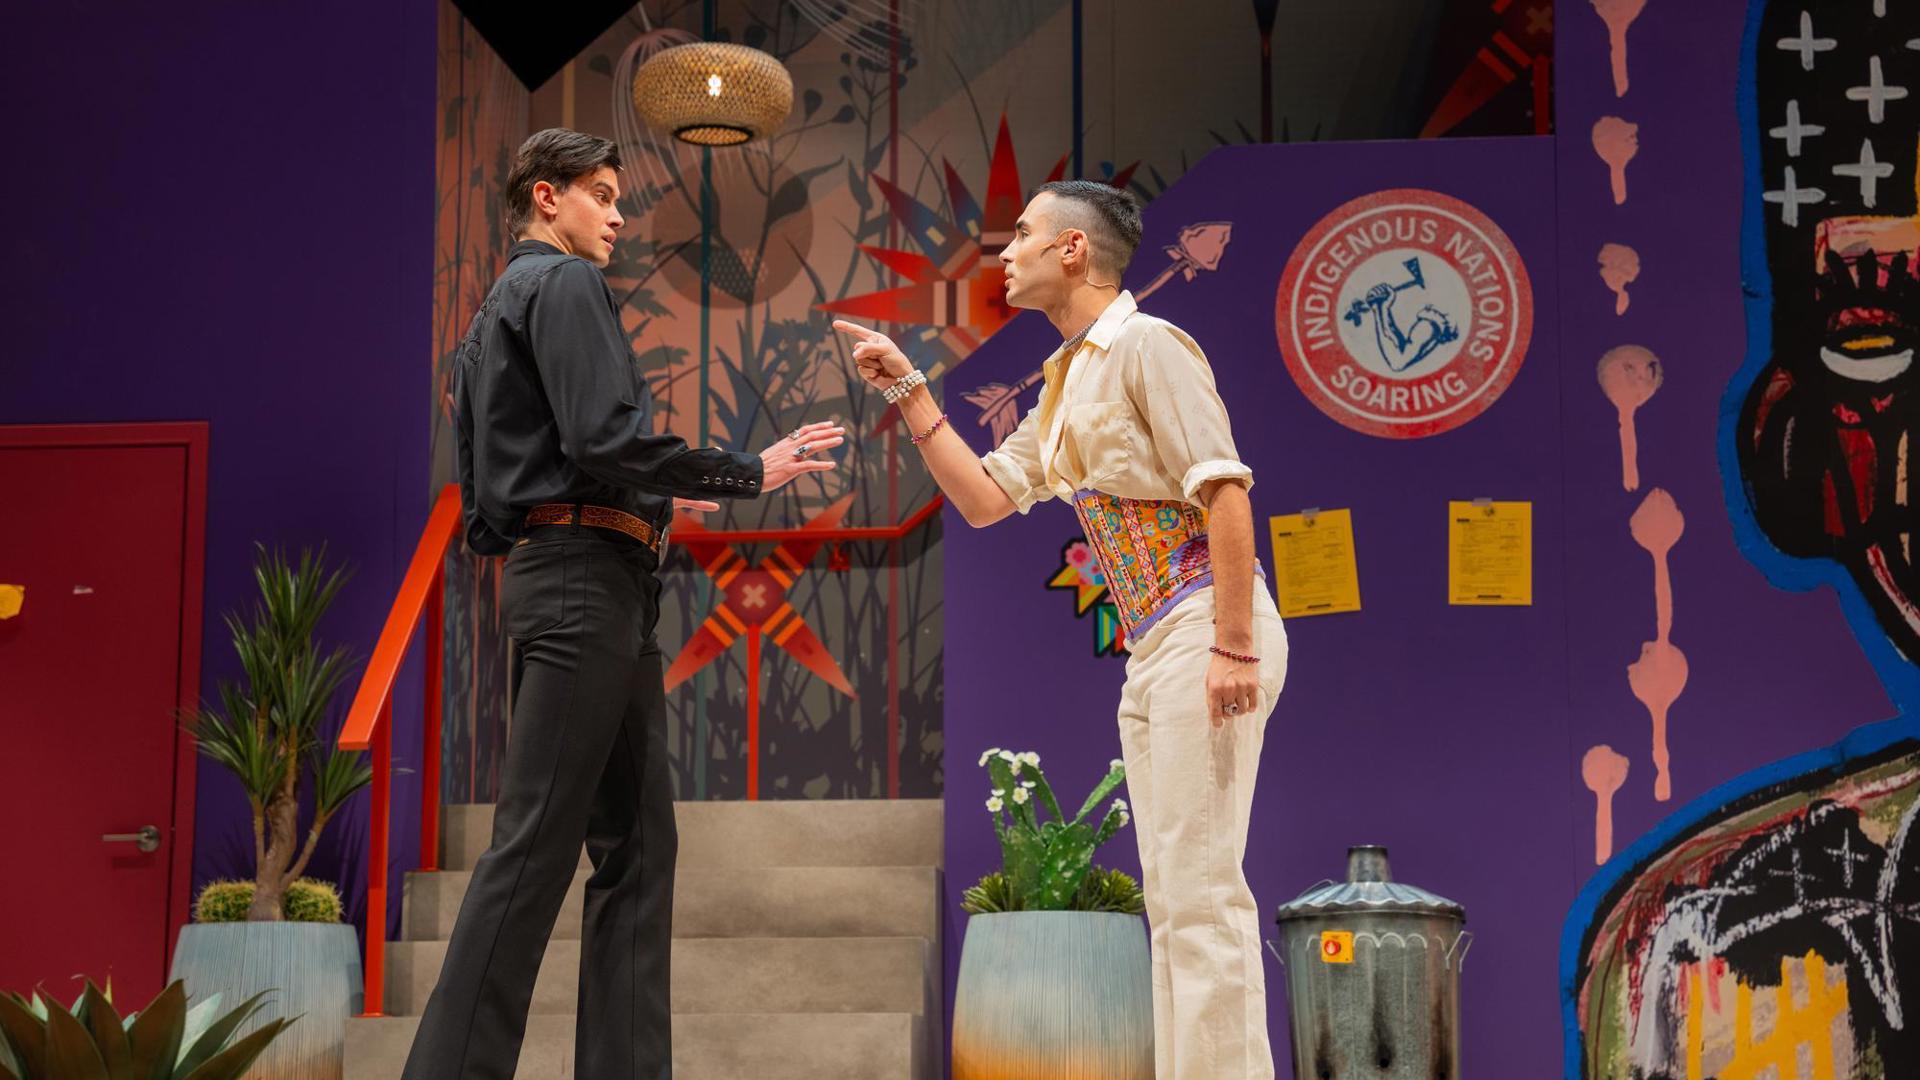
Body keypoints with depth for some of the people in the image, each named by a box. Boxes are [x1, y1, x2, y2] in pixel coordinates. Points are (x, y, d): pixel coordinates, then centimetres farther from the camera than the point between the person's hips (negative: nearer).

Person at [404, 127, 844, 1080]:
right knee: (535, 844, -12)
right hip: (586, 579, -10)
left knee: (636, 842, 6)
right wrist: (750, 473, -10)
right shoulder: (565, 284, -3)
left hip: (549, 570, 10)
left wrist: (645, 501, 29)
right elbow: (605, 436, -18)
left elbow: (484, 489, 26)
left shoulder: (494, 315, 27)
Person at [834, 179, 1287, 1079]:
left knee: (1201, 887, -11)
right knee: (1171, 896, 9)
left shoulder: (1146, 345, -9)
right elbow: (984, 499, 19)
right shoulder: (1065, 383, 18)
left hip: (1204, 630, -9)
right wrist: (907, 389, 12)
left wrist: (1233, 646, -23)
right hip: (1151, 648, 9)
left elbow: (1225, 489, -17)